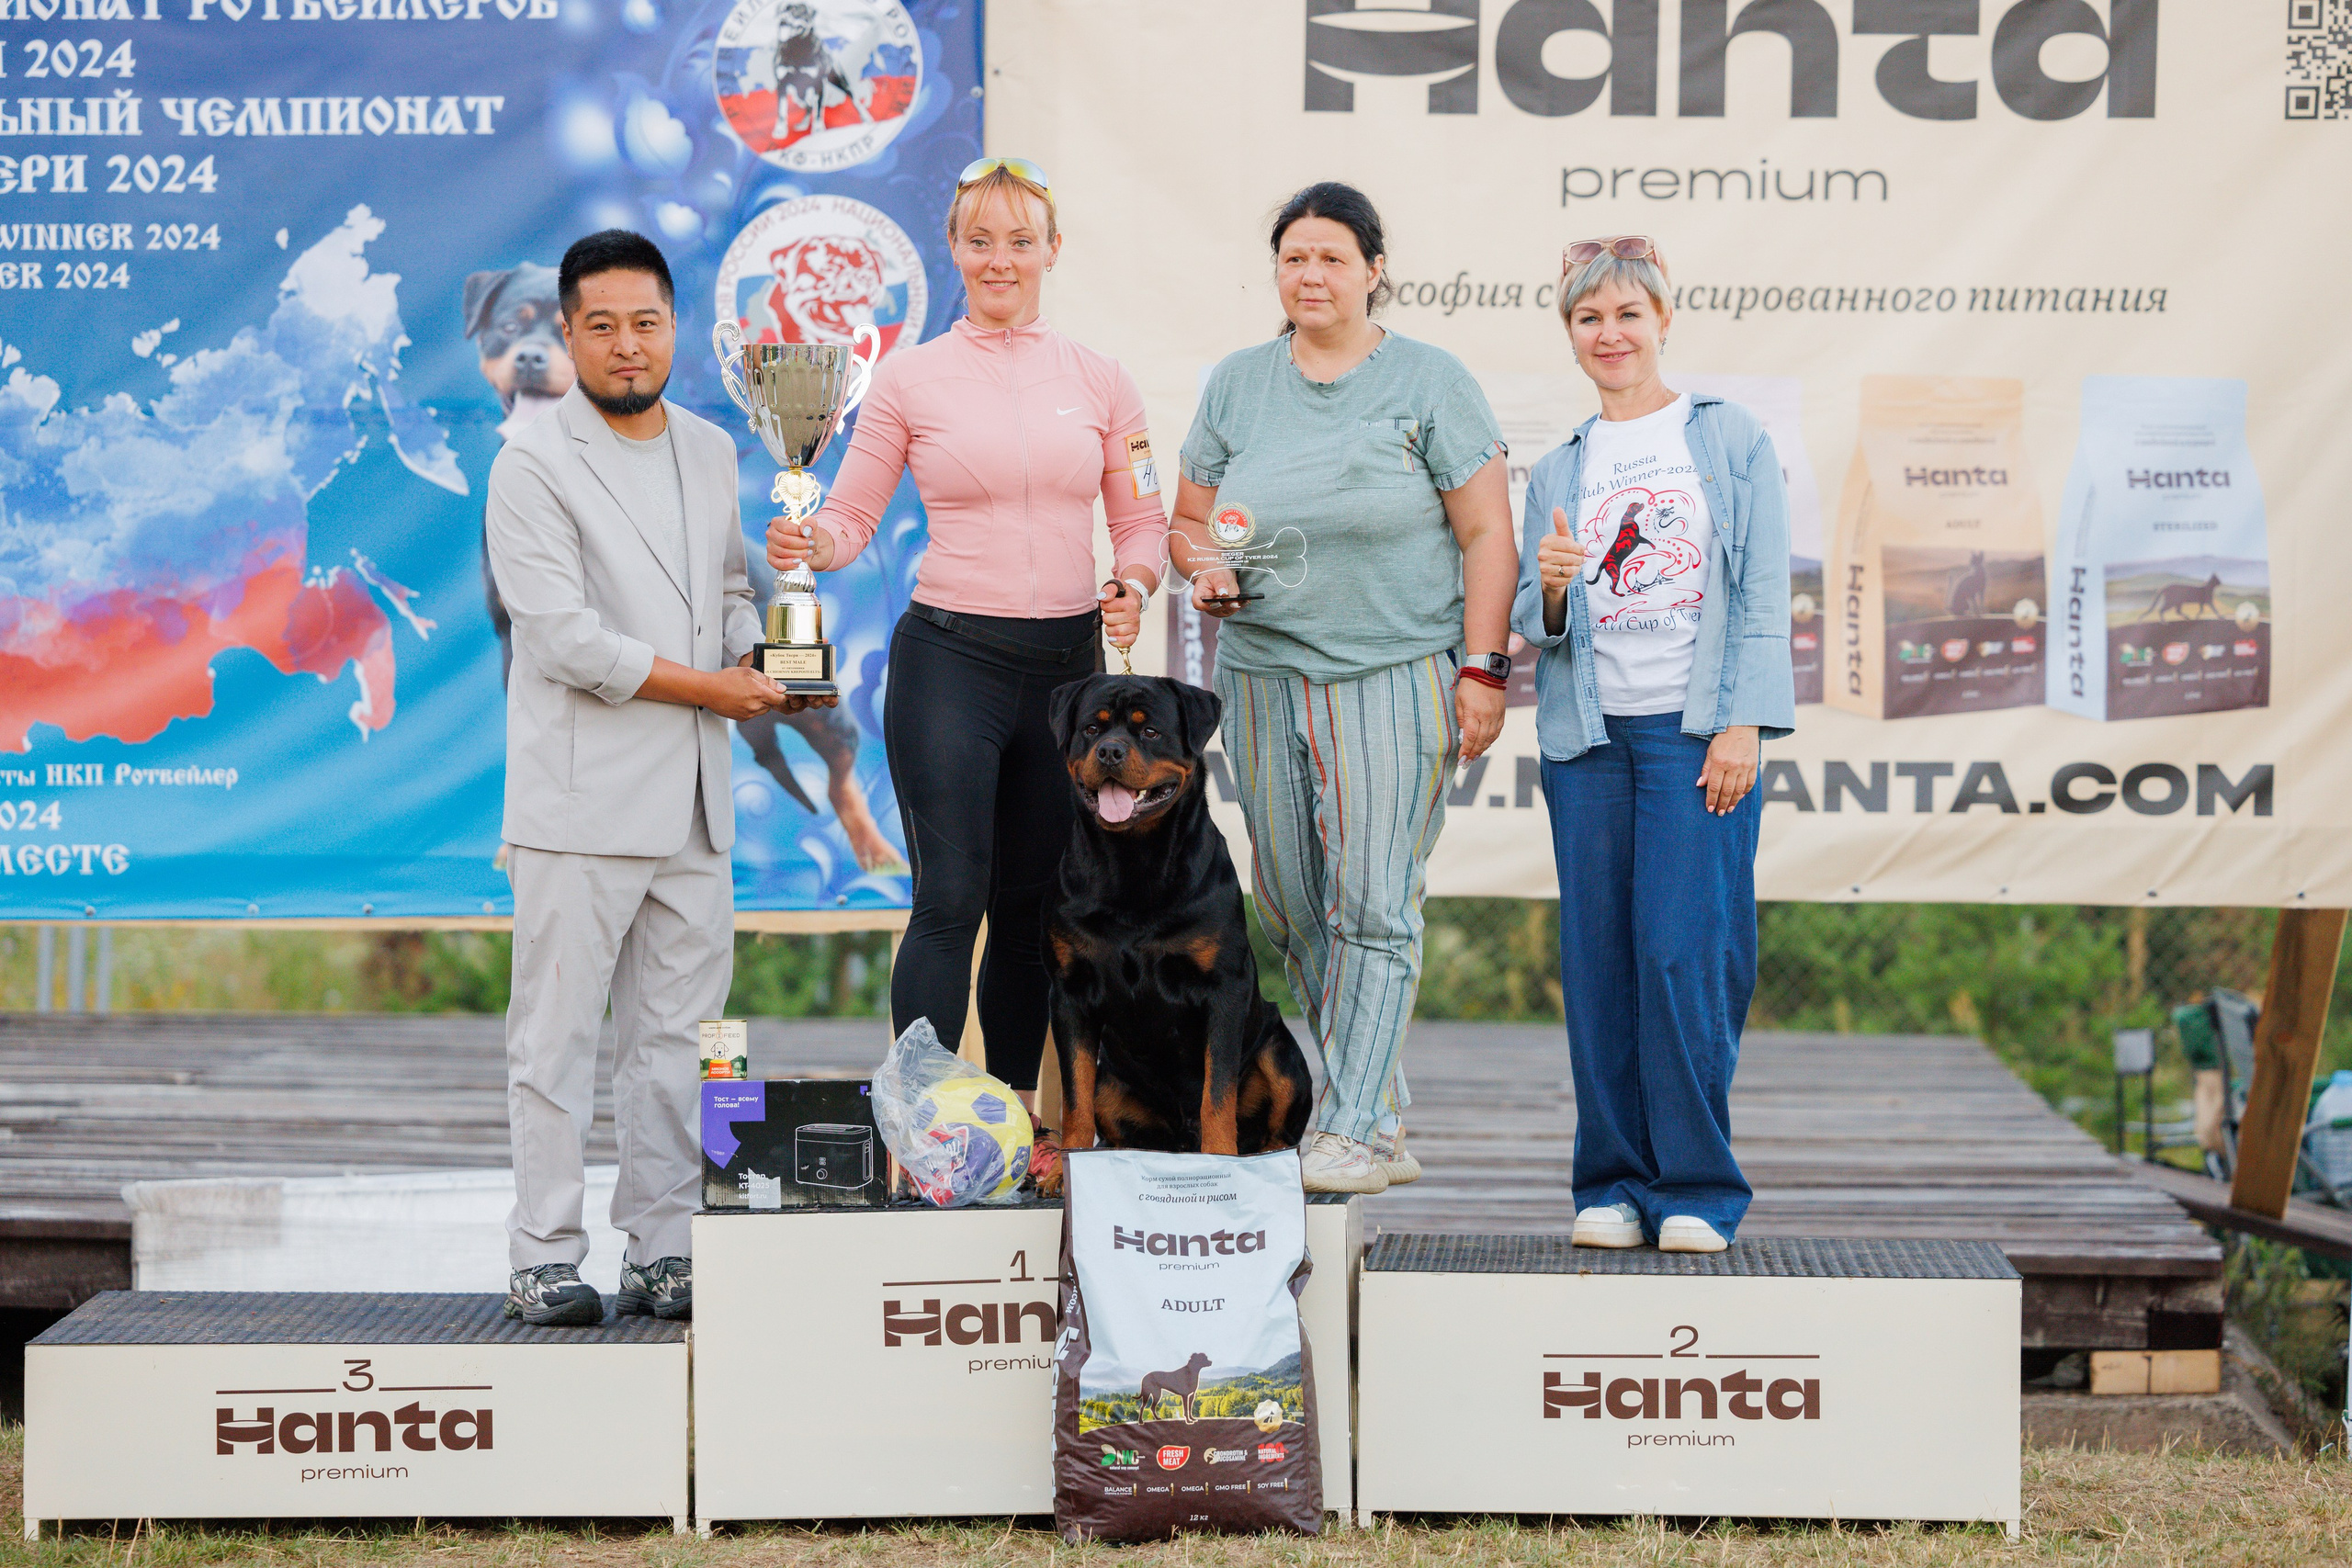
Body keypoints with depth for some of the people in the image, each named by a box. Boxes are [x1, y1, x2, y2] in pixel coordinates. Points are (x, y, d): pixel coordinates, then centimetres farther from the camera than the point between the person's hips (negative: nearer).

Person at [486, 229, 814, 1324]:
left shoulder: (710, 453, 15)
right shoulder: (532, 468, -5)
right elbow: (563, 637, -13)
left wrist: (752, 657, 3)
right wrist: (704, 686, -10)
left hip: (693, 802, 6)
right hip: (581, 802, -6)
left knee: (676, 1038, 8)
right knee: (557, 1037, -4)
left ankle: (663, 1253, 14)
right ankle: (544, 1259, 2)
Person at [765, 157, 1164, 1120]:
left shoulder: (1098, 380, 8)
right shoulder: (910, 378, 2)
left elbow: (1140, 519, 11)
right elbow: (851, 516, 2)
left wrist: (1132, 588, -8)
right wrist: (811, 545, -19)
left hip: (1069, 659, 3)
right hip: (950, 654, -3)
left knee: (1036, 904, 9)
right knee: (951, 900, -9)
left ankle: (1016, 1111, 19)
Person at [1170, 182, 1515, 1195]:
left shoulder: (1430, 382, 2)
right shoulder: (1237, 385, 13)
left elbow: (1486, 534, 0)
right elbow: (1188, 522, 18)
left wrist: (1481, 669, -7)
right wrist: (1207, 567, -5)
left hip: (1399, 675, -4)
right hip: (1264, 674, 5)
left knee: (1373, 907, -11)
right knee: (1292, 909, 5)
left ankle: (1352, 1134, -11)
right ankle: (1382, 1109, 15)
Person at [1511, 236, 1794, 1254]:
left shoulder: (1731, 440, 6)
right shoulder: (1556, 472, 15)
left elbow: (1763, 598, 1)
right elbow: (1534, 626, 12)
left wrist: (1741, 726, -9)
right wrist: (1552, 590, -10)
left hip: (1696, 731, -3)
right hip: (1587, 736, 3)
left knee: (1684, 957, -10)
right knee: (1599, 961, 1)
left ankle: (1696, 1186, -2)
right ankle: (1613, 1181, 9)